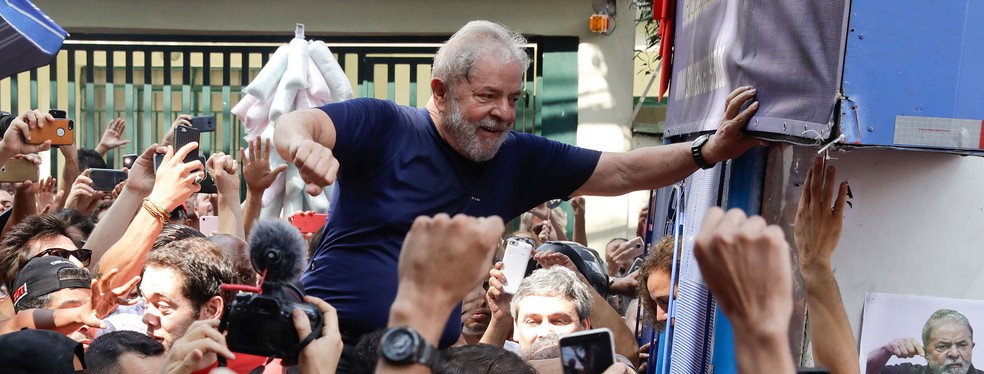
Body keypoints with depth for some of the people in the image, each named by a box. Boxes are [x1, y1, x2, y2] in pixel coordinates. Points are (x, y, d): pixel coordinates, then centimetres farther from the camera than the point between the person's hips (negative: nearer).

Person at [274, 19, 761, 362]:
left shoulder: (519, 159, 5)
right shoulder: (382, 127, -8)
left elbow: (622, 173, 6)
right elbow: (292, 125, -21)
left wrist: (708, 151, -7)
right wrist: (305, 147, -45)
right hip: (329, 338, -4)